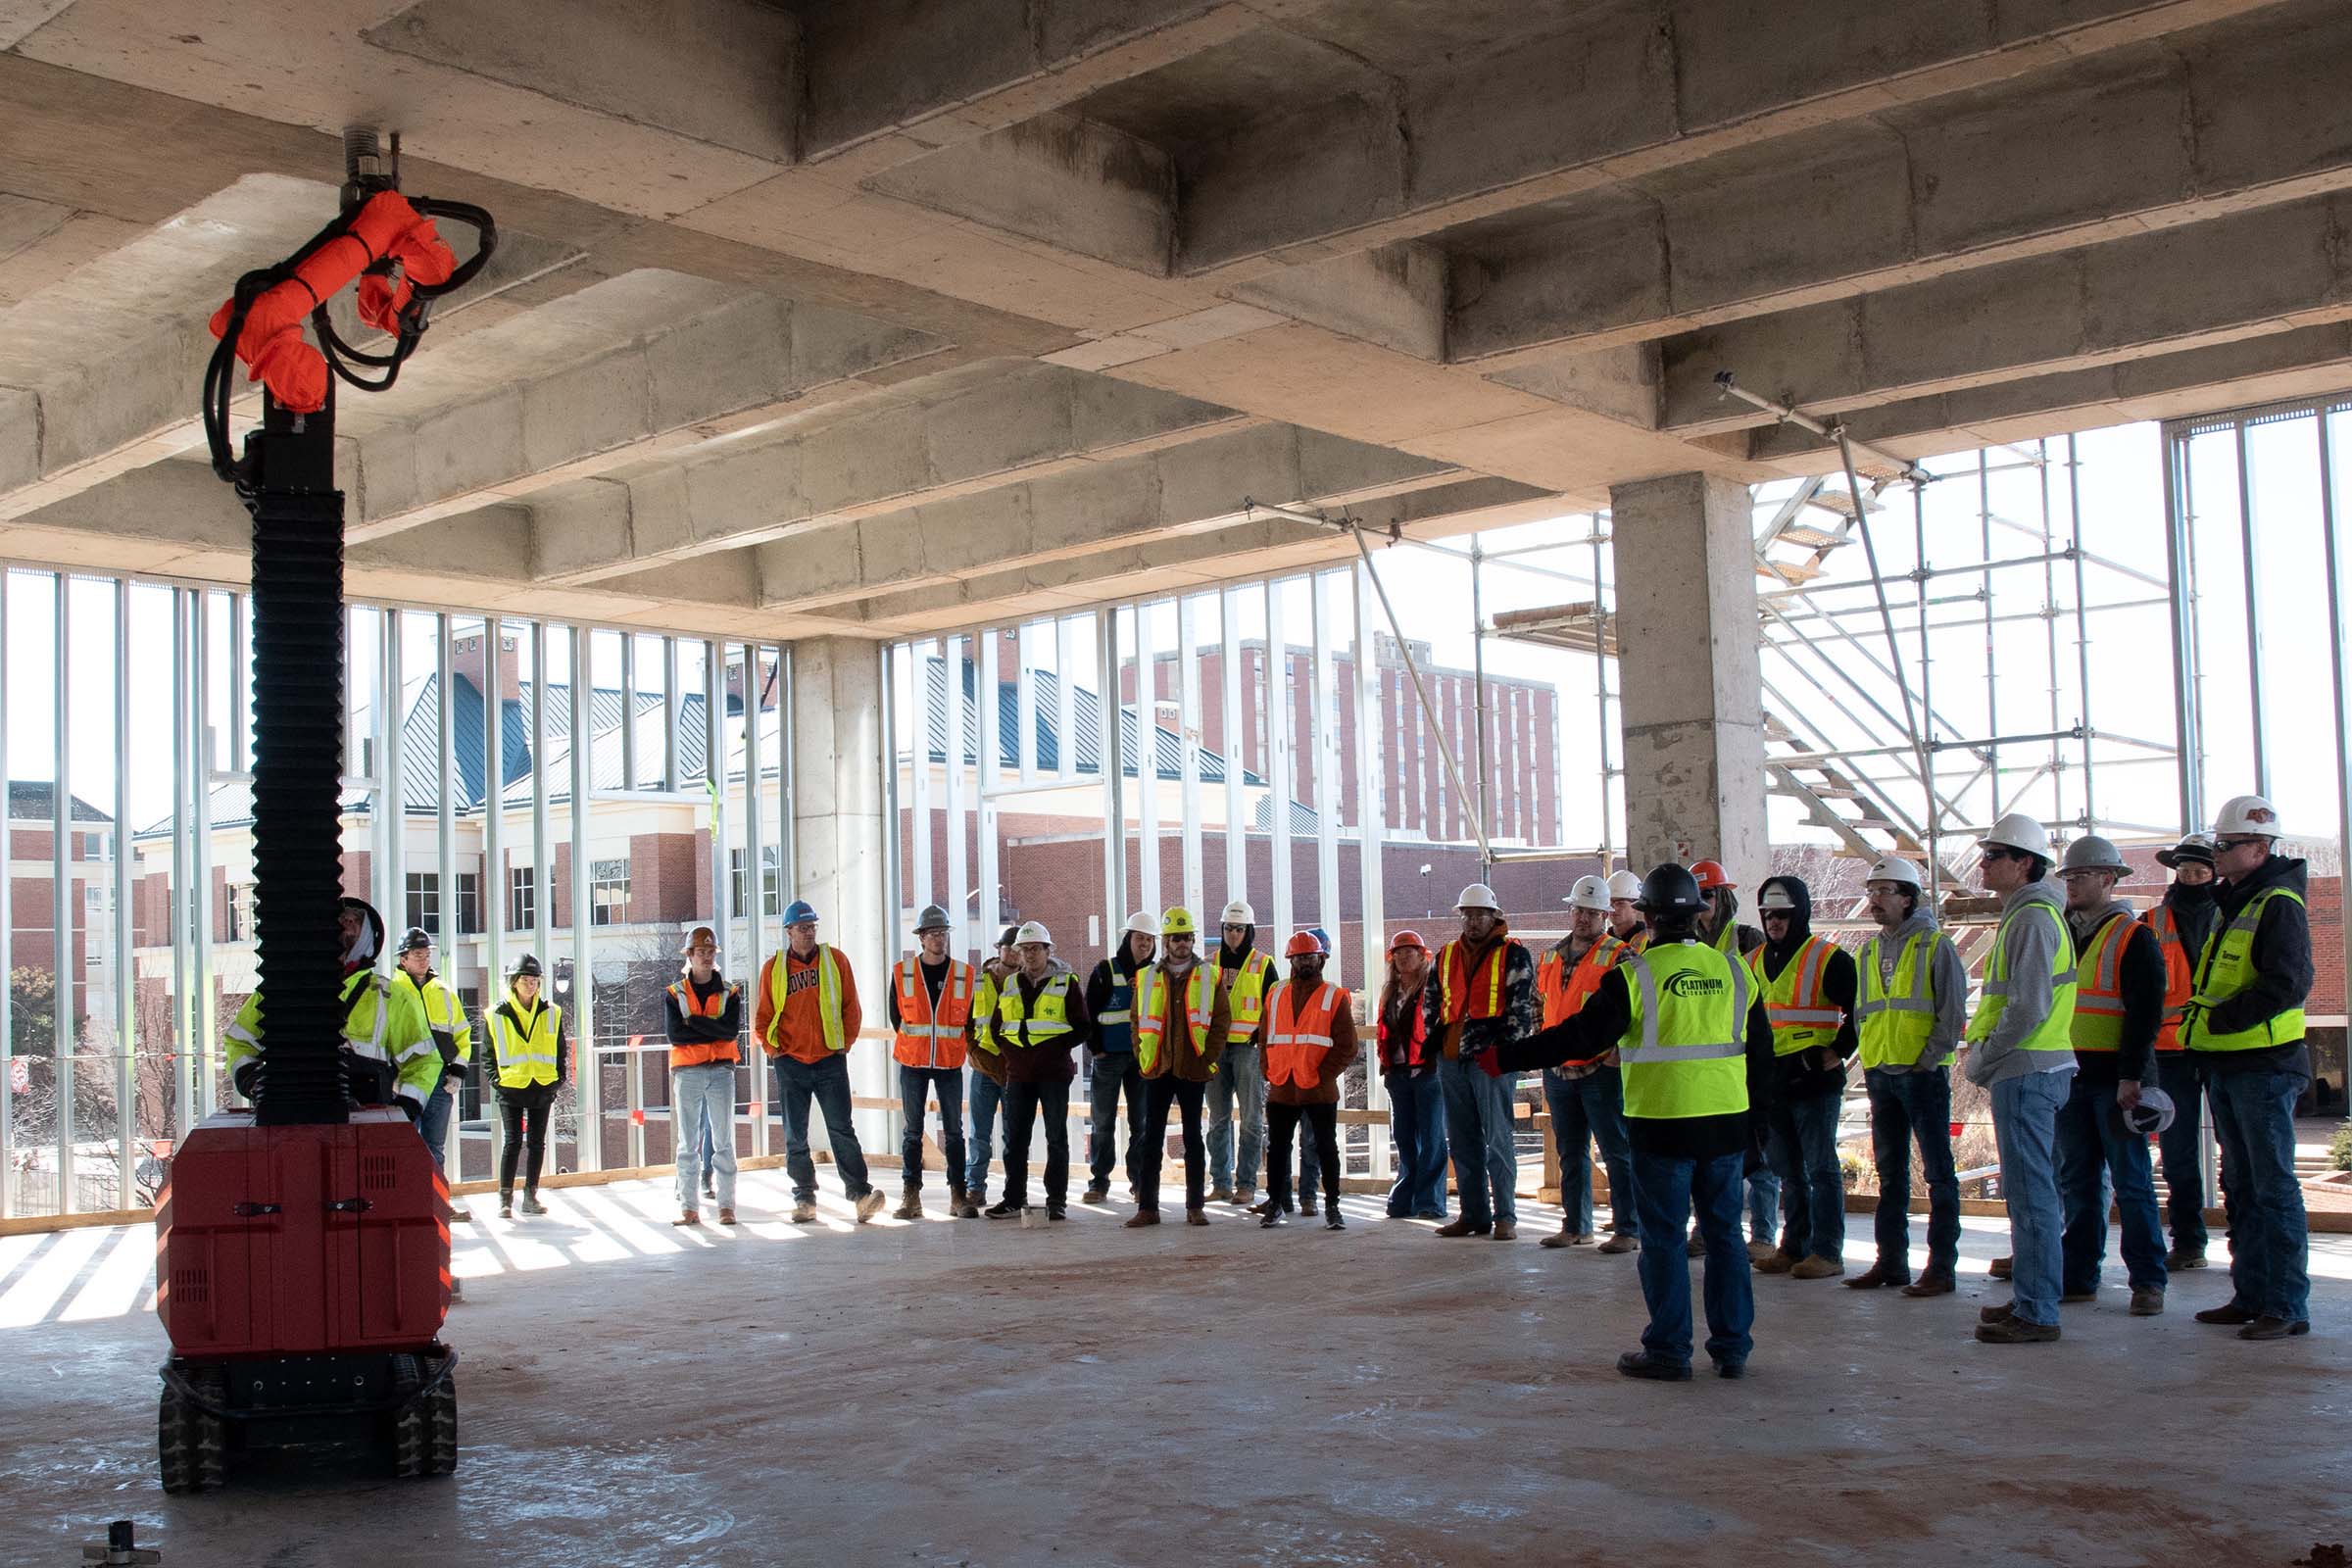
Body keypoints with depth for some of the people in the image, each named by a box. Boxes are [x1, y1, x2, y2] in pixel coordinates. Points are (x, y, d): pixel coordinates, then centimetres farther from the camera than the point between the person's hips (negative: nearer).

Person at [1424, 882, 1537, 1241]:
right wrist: (1434, 1040, 12)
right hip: (1452, 1060, 6)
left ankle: (1505, 1217, 2)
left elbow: (1523, 1004, -6)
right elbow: (1430, 1001, 21)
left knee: (1498, 1140, -4)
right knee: (1462, 1142, 9)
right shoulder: (1446, 956, 16)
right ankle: (1473, 1215, 17)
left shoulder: (1513, 954, -1)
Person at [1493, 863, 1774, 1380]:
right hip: (1727, 1124, 4)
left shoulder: (1634, 975, -11)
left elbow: (1578, 1037, -12)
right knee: (1724, 1233, 12)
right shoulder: (1734, 971, 5)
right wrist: (1749, 1111, 25)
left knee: (1664, 1239, 4)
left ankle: (1668, 1351, 8)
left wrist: (1503, 1059, -4)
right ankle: (1732, 1348, 16)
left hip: (1663, 1126, -4)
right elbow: (1761, 1050, 13)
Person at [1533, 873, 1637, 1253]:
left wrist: (1616, 1051, -18)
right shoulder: (1552, 956, 13)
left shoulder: (1617, 956, -7)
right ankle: (1576, 1226, 22)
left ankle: (1629, 1230, 2)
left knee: (1617, 1153, -2)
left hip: (1601, 1071, -6)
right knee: (1571, 1153, 13)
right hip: (1559, 1071, 7)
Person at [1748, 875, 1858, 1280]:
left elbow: (1858, 1014, -9)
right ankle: (1795, 1247, 19)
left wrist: (1832, 1054, -14)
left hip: (1816, 1080, -7)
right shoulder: (1756, 961, 14)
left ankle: (1827, 1252, 1)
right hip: (1771, 1080, 7)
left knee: (1821, 1168, -3)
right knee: (1788, 1170, 12)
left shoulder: (1829, 958, -6)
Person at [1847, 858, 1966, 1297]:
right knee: (1889, 1171, 12)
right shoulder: (1869, 950, 14)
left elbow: (1953, 1012, -9)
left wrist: (1928, 1060, -14)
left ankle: (1942, 1267, 0)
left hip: (1923, 1074, -7)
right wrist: (1869, 1056, 9)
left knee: (1938, 1173, -2)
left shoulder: (1935, 946, -6)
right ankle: (1891, 1261, 19)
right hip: (1880, 1074, 7)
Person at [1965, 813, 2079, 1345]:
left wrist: (1983, 1059, -13)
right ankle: (2031, 1298, 23)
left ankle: (2036, 1314, -3)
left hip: (2026, 1071, -11)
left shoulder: (2032, 917, -14)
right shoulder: (2025, 913, 18)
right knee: (2026, 1190, 15)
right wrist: (1984, 1056, 15)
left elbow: (2029, 1007, -22)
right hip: (2026, 1070, 11)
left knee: (2029, 1192, -7)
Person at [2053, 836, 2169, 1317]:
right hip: (2071, 1076, 7)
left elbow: (2146, 1012, -12)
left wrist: (2131, 1076, -18)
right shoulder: (2062, 934, 15)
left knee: (2131, 1181, -3)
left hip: (2115, 1079, -7)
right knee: (2077, 1181, 9)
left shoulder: (2134, 938, -6)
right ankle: (2078, 1277, 15)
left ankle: (2148, 1280, 4)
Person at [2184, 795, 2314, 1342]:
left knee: (2273, 1188, -5)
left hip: (2265, 1066, -9)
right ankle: (2251, 1295, 21)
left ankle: (2288, 1306, 0)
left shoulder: (2278, 905, -12)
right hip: (2226, 1065, 9)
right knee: (2241, 1187, 14)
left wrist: (2222, 1019, -19)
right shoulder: (2227, 906, 17)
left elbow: (2288, 985, -21)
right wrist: (2206, 1025, 11)